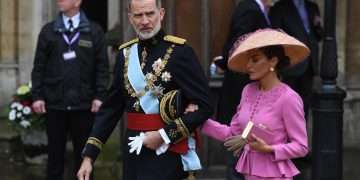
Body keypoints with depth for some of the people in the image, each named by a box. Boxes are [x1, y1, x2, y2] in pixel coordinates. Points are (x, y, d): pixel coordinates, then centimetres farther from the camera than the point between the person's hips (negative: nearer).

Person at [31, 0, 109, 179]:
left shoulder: (94, 31, 4)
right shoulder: (48, 31, 7)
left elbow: (102, 67, 2)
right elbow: (39, 66, 6)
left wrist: (99, 96, -6)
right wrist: (37, 96, -2)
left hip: (84, 104, -1)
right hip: (55, 104, 1)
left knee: (83, 153, 6)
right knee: (55, 152, 6)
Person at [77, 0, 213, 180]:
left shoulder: (179, 51, -8)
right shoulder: (125, 53, 8)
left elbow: (203, 106, -9)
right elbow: (111, 108, 11)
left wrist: (165, 135, -16)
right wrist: (89, 155, 4)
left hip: (167, 153, -5)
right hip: (133, 151, 5)